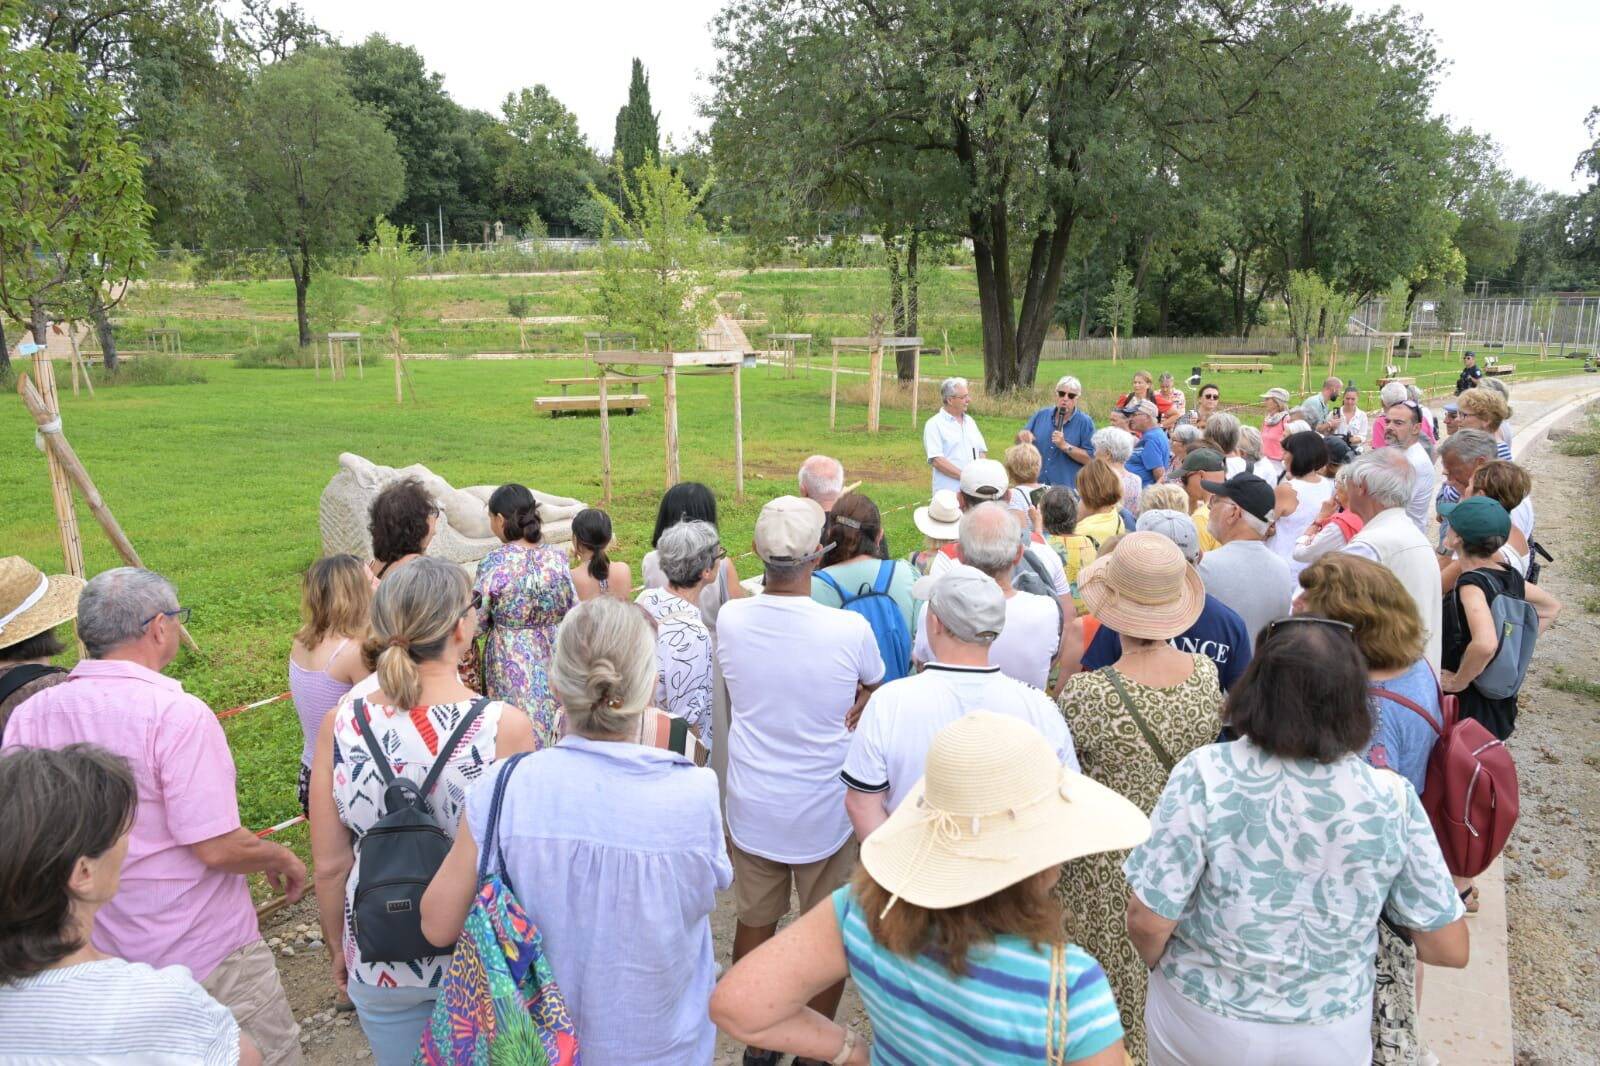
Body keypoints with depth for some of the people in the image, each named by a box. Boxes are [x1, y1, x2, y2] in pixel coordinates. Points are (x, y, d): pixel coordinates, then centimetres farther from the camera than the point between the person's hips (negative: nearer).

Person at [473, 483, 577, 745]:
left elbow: (477, 623, -9)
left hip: (511, 663, -3)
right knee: (553, 726, 17)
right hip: (554, 656, 3)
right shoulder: (557, 558, -6)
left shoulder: (492, 564, -15)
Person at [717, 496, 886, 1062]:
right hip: (825, 809, -2)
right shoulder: (850, 630, -22)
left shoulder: (730, 619, -14)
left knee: (754, 922, 20)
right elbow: (874, 687, 0)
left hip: (751, 805, 3)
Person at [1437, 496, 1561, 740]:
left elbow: (1485, 644, -39)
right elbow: (1552, 606, 21)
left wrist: (1458, 681, -24)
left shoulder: (1471, 583, -23)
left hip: (1466, 707, -8)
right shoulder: (1509, 575, 1)